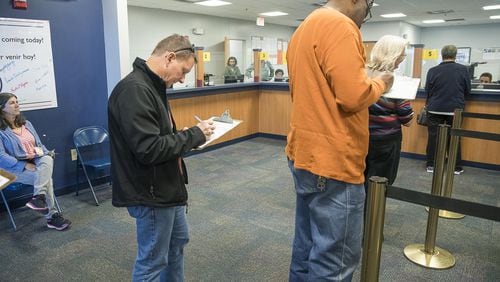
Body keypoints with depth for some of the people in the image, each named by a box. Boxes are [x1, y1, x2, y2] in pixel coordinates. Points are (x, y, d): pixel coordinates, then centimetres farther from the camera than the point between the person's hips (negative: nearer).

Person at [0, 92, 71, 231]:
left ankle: (39, 197, -40)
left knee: (47, 160, -31)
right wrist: (25, 165, -21)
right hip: (17, 168, -5)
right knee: (46, 177, -29)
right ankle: (52, 216, -25)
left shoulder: (26, 124, 16)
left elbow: (39, 144, 20)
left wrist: (44, 152, -2)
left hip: (36, 161, 5)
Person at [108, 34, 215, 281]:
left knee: (177, 241, 25)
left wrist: (188, 136, 1)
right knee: (152, 261, 7)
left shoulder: (151, 86, 8)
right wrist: (193, 135, -20)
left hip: (166, 188, 10)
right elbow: (149, 149, -30)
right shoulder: (135, 89, -24)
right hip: (151, 194, -10)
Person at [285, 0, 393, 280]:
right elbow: (354, 96, -23)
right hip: (333, 161, -10)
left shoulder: (306, 27, 16)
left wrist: (370, 83, 18)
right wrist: (379, 84, -3)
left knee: (309, 244, 21)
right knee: (335, 259, 2)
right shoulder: (339, 25, -16)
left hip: (306, 153, 10)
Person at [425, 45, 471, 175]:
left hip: (435, 109, 0)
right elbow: (467, 90, 3)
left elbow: (427, 90, 1)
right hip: (455, 109, 0)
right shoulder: (463, 70, -5)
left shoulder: (432, 70, -7)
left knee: (433, 137, 7)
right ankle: (457, 167, 17)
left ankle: (431, 165, 12)